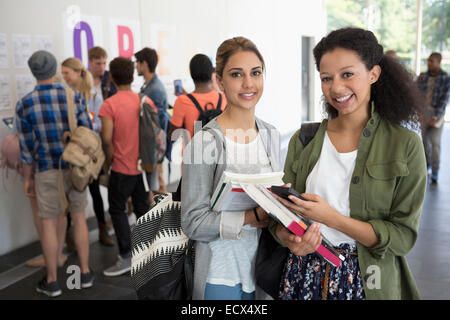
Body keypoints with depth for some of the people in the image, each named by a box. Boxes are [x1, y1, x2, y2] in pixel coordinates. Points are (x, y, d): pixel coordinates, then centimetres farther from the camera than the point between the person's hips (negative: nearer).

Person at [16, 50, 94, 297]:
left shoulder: (24, 105, -9)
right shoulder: (74, 97, -8)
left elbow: (27, 147, -5)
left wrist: (27, 178, 6)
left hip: (47, 171, -1)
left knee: (49, 223, 8)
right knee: (78, 218, 14)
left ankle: (51, 281, 18)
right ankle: (85, 273, 21)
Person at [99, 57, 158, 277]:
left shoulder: (110, 104, -13)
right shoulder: (146, 101, 1)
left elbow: (107, 139, -17)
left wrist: (110, 161, -2)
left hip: (122, 168, -5)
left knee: (117, 210, 7)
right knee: (142, 207, 16)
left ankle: (126, 257, 7)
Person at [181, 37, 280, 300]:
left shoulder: (271, 135, 3)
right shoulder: (204, 142, -15)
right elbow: (193, 222, -14)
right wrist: (249, 218, -25)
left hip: (264, 268, 5)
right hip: (222, 274, -5)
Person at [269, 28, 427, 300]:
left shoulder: (405, 145, -9)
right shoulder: (303, 140, -1)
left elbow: (403, 237, -12)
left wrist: (329, 217, -22)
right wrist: (288, 237, -20)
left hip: (366, 280, -2)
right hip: (304, 275, 2)